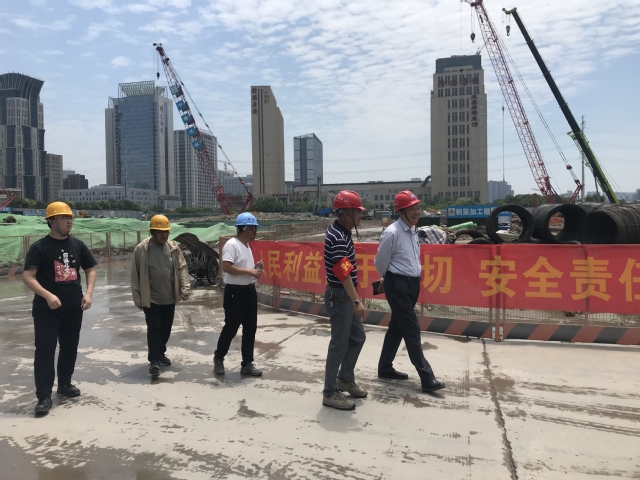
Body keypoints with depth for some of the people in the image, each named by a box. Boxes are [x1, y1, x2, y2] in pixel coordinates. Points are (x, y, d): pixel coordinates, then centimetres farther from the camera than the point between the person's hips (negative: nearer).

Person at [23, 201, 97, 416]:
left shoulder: (78, 245, 6)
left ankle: (64, 384, 33)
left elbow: (90, 269, 13)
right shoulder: (39, 247, -8)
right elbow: (27, 277, -14)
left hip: (74, 307, 5)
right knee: (45, 350, -4)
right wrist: (47, 295, -27)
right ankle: (44, 396, 3)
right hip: (46, 309, -5)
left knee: (70, 347, 15)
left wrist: (89, 293, -2)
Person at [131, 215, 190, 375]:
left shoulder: (174, 247, -1)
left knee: (166, 328, 15)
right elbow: (135, 275, -7)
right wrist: (138, 298, -7)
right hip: (151, 299, -4)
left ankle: (161, 354, 34)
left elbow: (182, 268, 1)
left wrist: (185, 288, -10)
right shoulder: (141, 249, -11)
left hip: (169, 298, 4)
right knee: (154, 328, -1)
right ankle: (153, 360, 10)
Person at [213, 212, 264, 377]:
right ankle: (218, 359, 24)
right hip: (235, 292, -9)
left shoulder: (246, 245, 15)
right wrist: (250, 271, -24)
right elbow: (227, 267, -26)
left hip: (249, 291, 9)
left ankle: (247, 364, 20)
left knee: (250, 329, 10)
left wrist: (255, 267, 5)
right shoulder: (232, 244, -15)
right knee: (230, 328, 3)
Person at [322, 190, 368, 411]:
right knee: (339, 345, -1)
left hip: (346, 296, 10)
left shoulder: (340, 231, 10)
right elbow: (344, 273, -27)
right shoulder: (338, 237, -21)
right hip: (340, 297, -10)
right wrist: (357, 301, -30)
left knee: (357, 338, 18)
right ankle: (330, 393, 12)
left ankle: (345, 379, 33)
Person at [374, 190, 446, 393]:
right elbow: (380, 262, -8)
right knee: (412, 330, -6)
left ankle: (385, 368, 29)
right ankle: (427, 378, 0)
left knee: (397, 327, 16)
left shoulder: (413, 231, 9)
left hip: (412, 284, 9)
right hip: (398, 285, -8)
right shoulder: (392, 233, -17)